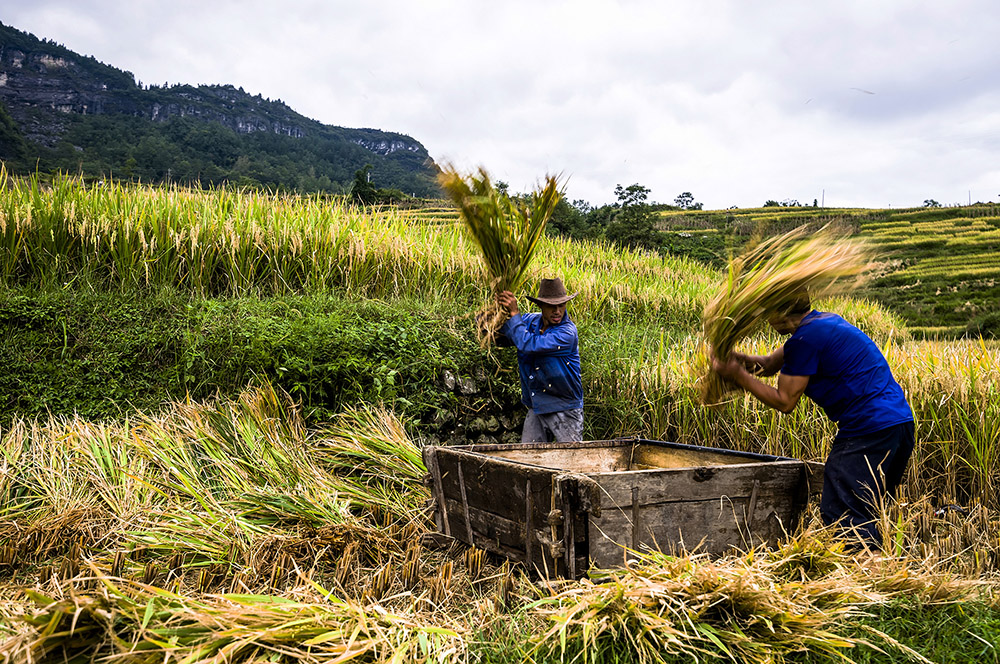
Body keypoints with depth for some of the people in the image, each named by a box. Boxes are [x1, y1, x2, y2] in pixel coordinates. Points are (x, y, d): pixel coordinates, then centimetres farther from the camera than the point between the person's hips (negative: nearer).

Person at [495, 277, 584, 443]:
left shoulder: (567, 332, -20)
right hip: (536, 408, 6)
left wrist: (514, 313, -21)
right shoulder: (529, 321, 2)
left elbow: (528, 344, -29)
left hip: (565, 409, -6)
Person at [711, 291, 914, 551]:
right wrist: (746, 360, 1)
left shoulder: (806, 338, -15)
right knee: (863, 516, 18)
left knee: (841, 515, -8)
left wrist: (738, 376, -7)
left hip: (869, 430, -11)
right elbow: (771, 363, 21)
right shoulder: (824, 320, 16)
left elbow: (785, 402, -10)